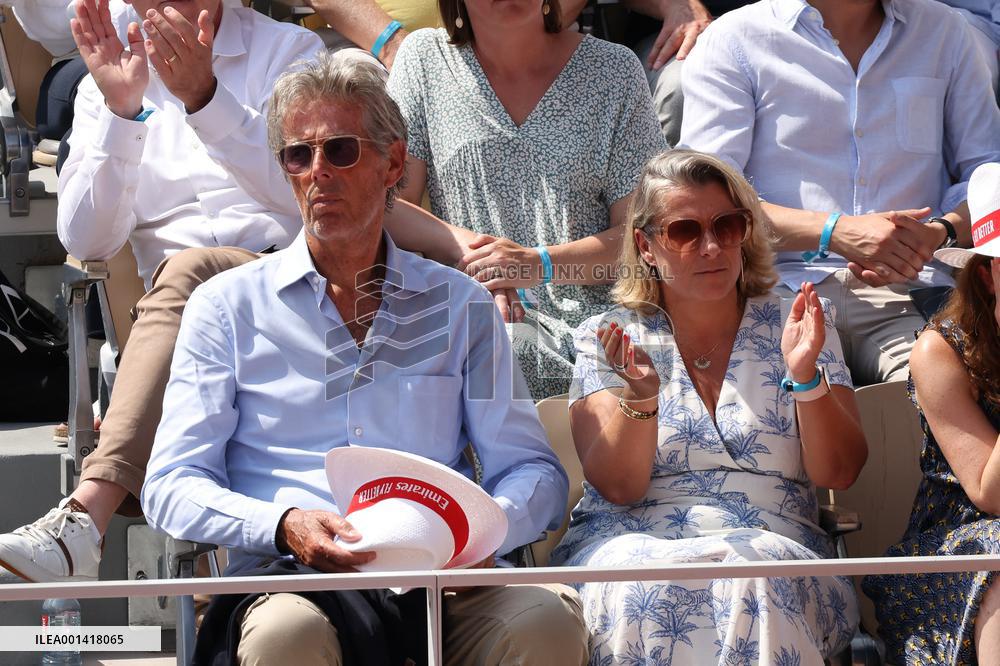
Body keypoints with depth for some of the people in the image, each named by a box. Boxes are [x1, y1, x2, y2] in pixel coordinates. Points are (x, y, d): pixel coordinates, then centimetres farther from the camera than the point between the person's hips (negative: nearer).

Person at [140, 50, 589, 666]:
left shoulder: (460, 305, 18)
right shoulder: (228, 305, 13)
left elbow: (534, 471, 13)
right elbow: (172, 485, 6)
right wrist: (283, 525, -15)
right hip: (291, 582, -1)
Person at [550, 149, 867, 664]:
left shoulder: (790, 325, 10)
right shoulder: (606, 340, 9)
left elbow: (839, 473, 2)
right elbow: (617, 487, -4)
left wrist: (804, 378, -15)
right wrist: (640, 399, -23)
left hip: (771, 547, 1)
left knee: (752, 580, -36)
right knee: (645, 588, -37)